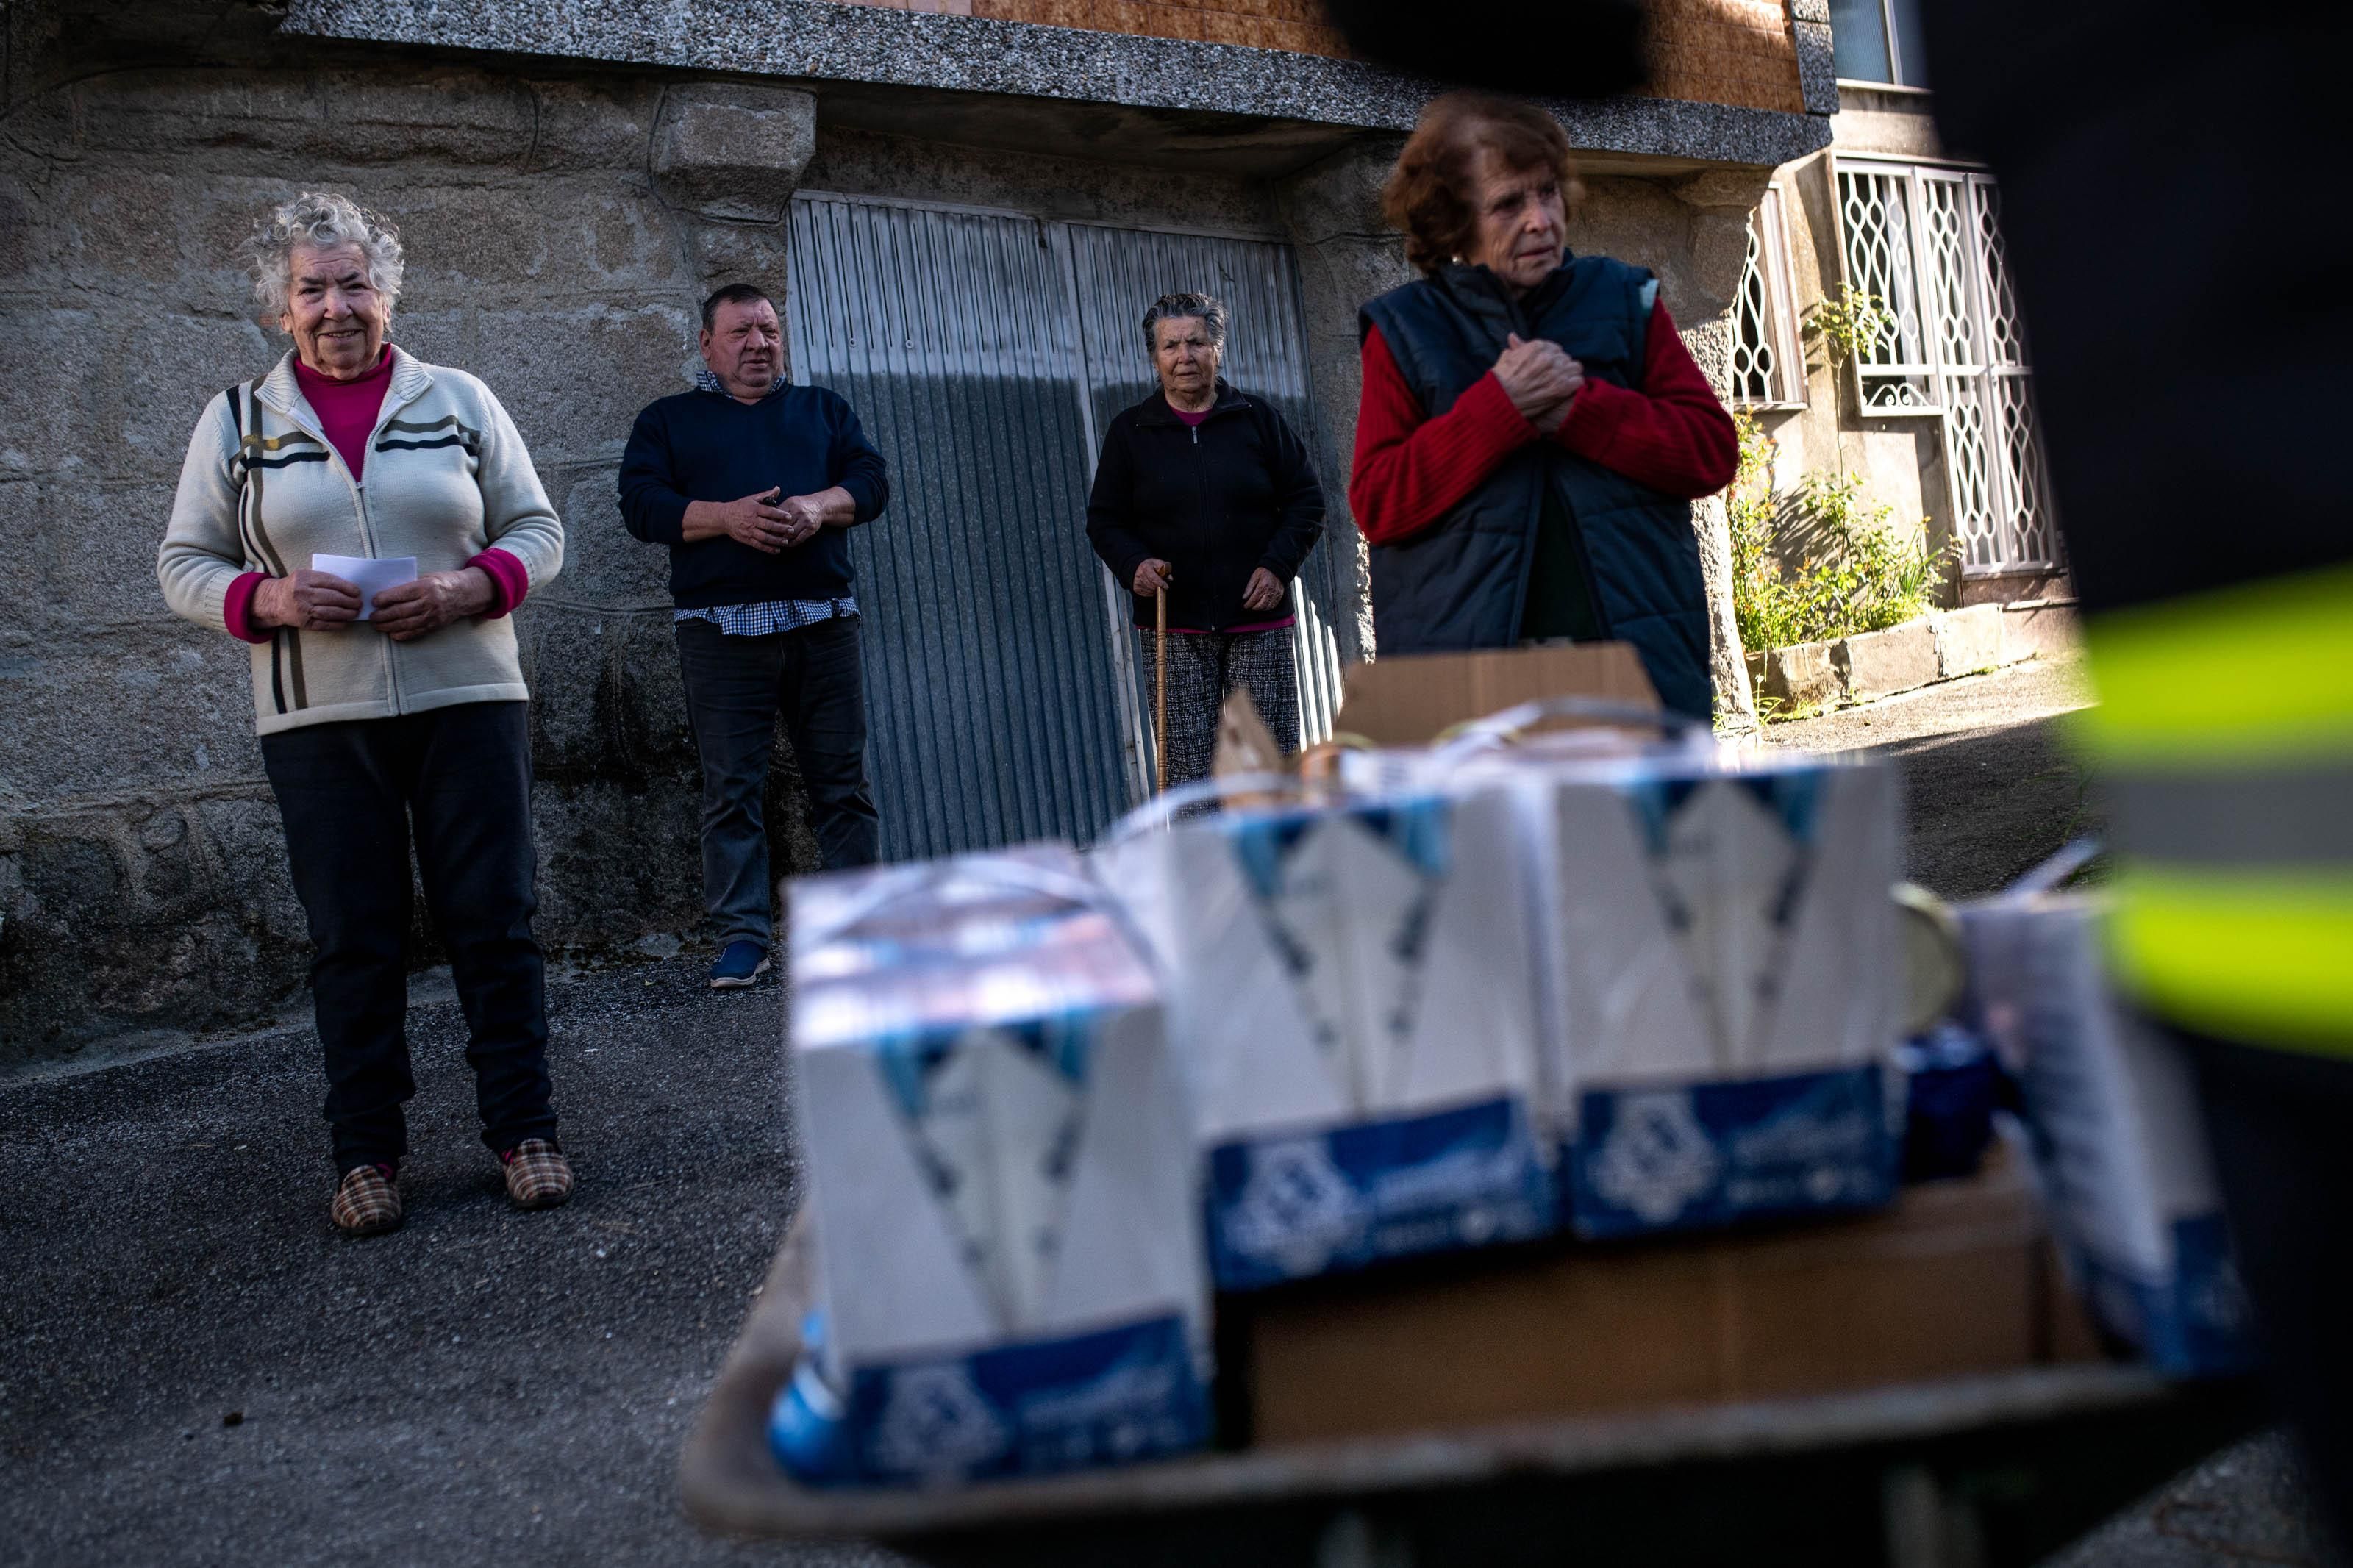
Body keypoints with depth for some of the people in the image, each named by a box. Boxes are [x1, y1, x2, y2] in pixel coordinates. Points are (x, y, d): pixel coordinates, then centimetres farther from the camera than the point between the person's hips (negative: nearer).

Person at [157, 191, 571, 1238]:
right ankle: (366, 1152, 16)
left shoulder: (459, 401, 9)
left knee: (495, 920, 0)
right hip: (318, 720, 1)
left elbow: (537, 531, 8)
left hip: (467, 700, 0)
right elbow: (184, 563, 10)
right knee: (352, 942, 5)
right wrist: (268, 599, -11)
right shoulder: (236, 421, 9)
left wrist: (469, 587, -12)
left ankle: (522, 1128, 12)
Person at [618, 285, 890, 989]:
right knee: (731, 789, -3)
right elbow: (642, 504, 1)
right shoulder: (667, 420, 15)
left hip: (824, 621, 2)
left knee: (843, 781, 2)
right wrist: (727, 516, -16)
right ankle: (743, 936, 3)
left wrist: (818, 506, -13)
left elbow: (871, 479, 8)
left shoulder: (823, 409, 21)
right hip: (720, 629, -1)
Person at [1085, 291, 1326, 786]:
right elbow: (1104, 520, 11)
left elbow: (1307, 498, 10)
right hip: (1172, 628, 0)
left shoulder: (1257, 417, 9)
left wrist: (1279, 564, -5)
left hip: (1259, 620, 1)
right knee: (1189, 774, -5)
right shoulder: (1130, 430, 9)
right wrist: (1134, 564, -10)